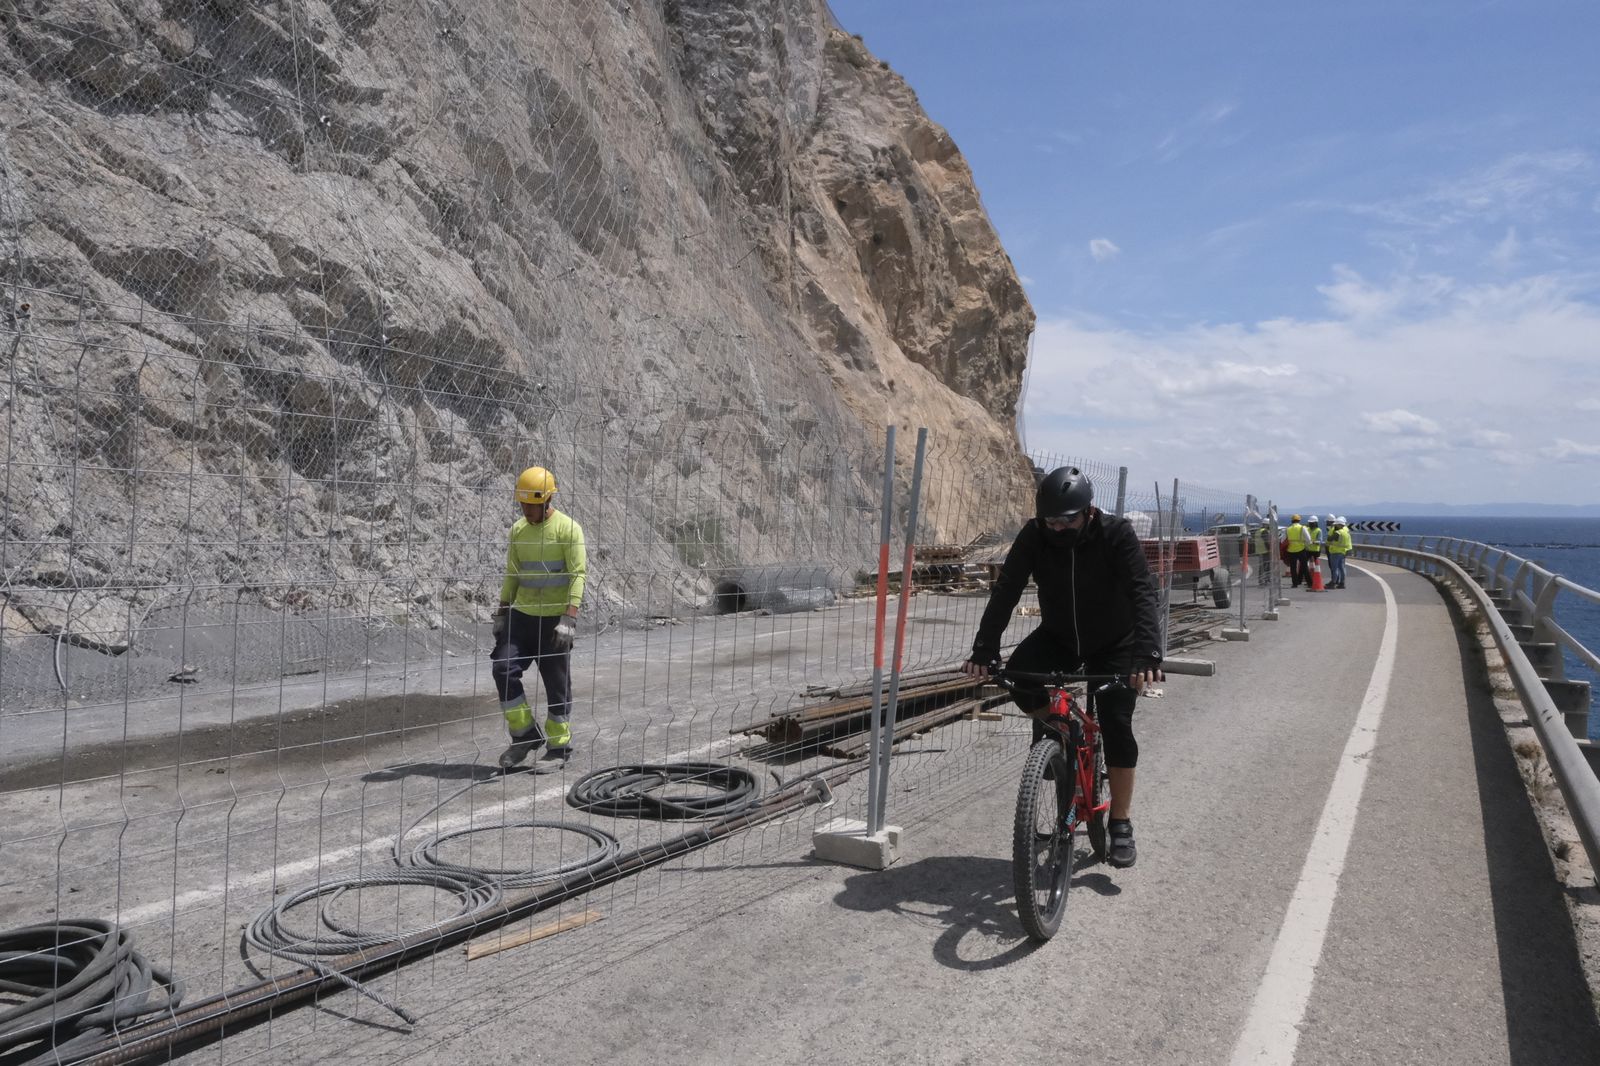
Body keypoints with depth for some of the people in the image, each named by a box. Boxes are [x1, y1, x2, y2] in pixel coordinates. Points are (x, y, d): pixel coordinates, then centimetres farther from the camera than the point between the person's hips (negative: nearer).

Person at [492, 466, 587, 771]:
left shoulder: (568, 529, -10)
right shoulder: (518, 530, 9)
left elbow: (578, 575, -14)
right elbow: (511, 575, 15)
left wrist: (569, 618, -22)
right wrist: (502, 613, 11)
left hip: (553, 620, -5)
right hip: (521, 616, 5)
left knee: (557, 684, 1)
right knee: (504, 668, -8)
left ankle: (560, 747, 15)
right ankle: (524, 735, 7)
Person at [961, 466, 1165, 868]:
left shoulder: (1117, 534, -25)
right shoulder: (1034, 536, -19)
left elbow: (1142, 594, -34)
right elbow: (1005, 591, -24)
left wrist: (1147, 655, -48)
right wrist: (983, 650, -35)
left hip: (1113, 644, -2)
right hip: (1058, 637, 2)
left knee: (1116, 726, -11)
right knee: (1018, 676, -26)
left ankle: (1120, 824, 3)